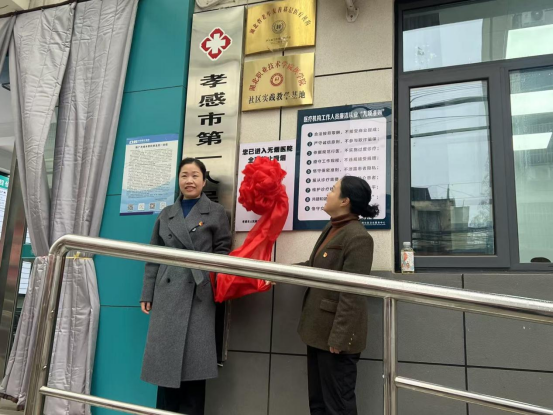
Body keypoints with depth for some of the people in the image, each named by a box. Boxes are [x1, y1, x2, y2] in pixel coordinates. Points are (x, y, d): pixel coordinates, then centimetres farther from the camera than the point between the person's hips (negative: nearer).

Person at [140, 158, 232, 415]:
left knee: (194, 361, 0)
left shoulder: (216, 213, 5)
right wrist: (147, 294, 7)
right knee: (165, 360, 6)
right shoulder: (166, 215, 14)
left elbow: (222, 253, 1)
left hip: (198, 295, -3)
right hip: (167, 294, 3)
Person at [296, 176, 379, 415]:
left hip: (336, 333, -9)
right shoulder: (330, 229, 10)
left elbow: (352, 294, -22)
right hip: (318, 330, 9)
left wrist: (339, 337, -22)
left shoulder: (358, 237, -20)